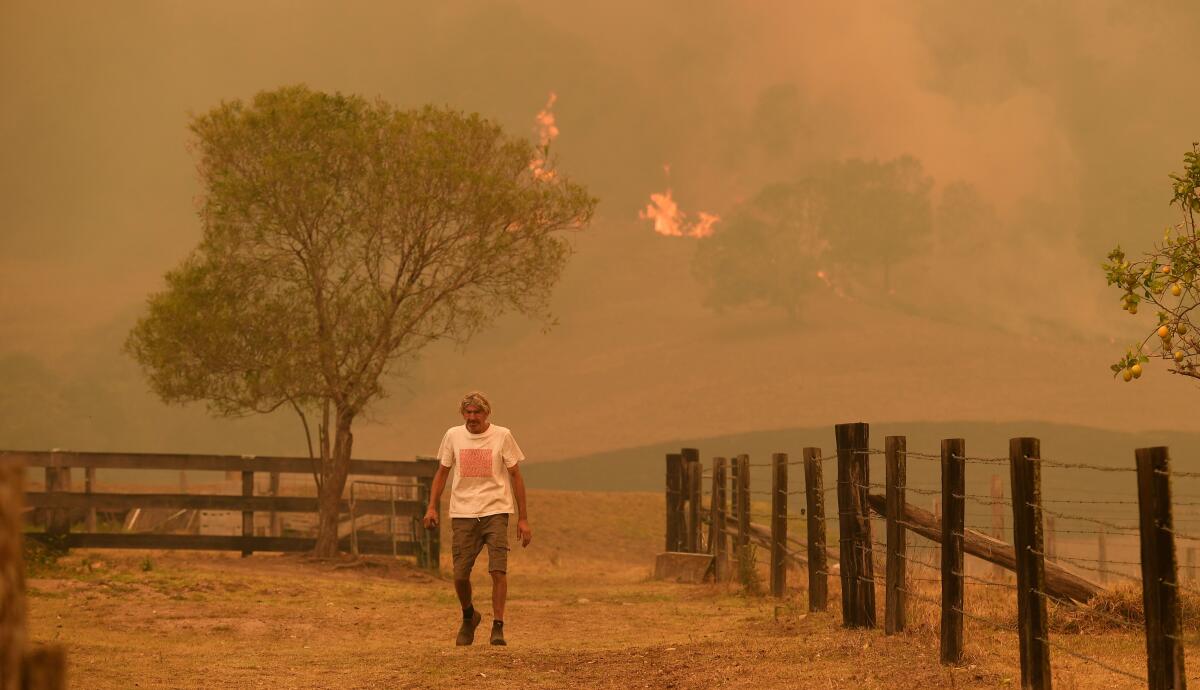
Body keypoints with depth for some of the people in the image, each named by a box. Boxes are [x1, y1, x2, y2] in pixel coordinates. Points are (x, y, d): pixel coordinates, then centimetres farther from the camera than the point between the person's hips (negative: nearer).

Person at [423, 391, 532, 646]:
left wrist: (523, 519, 1)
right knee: (460, 575, 1)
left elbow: (515, 476, 3)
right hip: (462, 514, 2)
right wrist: (432, 507, 3)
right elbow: (442, 473, 15)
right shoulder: (453, 436, 6)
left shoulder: (502, 436, 0)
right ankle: (469, 617, 28)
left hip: (495, 512, -2)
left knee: (498, 570, -13)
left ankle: (497, 627, -3)